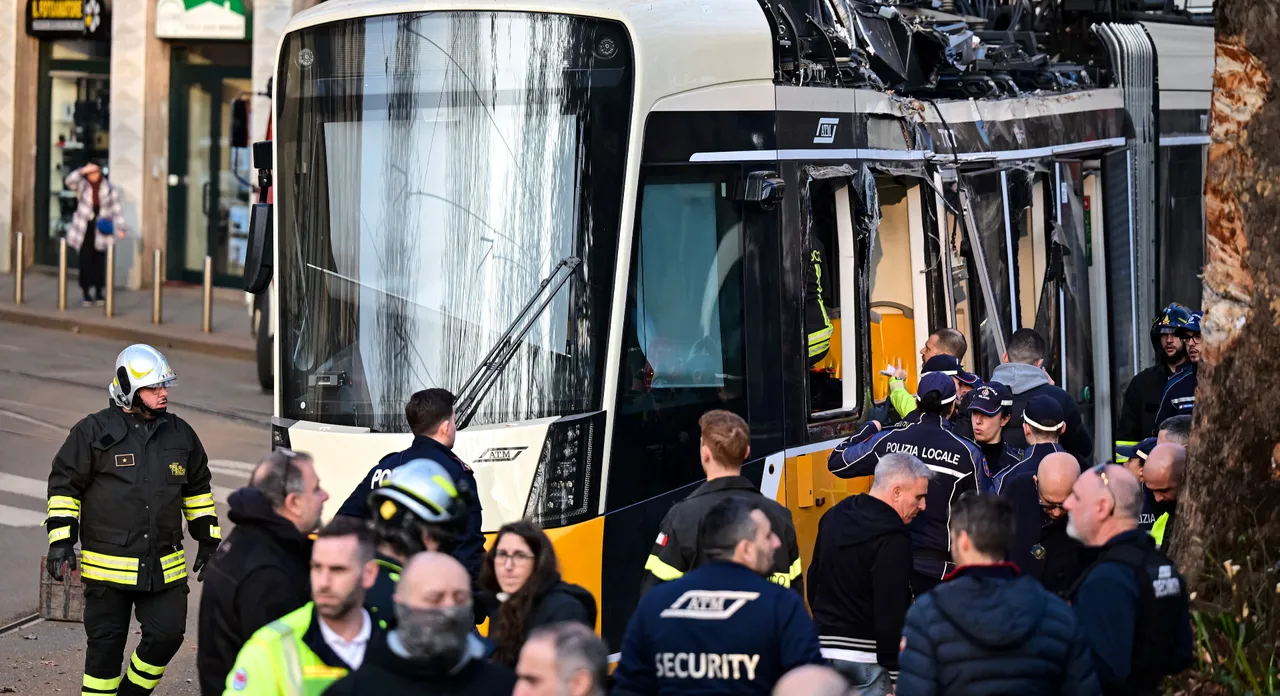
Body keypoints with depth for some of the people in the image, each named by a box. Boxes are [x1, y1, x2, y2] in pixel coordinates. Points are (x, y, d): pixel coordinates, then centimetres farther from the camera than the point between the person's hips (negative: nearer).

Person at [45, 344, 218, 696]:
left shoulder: (180, 433, 9)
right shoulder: (94, 431, -4)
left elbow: (198, 488, 21)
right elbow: (64, 484, 0)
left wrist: (208, 541, 19)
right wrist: (60, 540, -7)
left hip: (165, 567, 4)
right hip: (108, 565, -4)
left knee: (167, 635, -1)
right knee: (106, 643, 2)